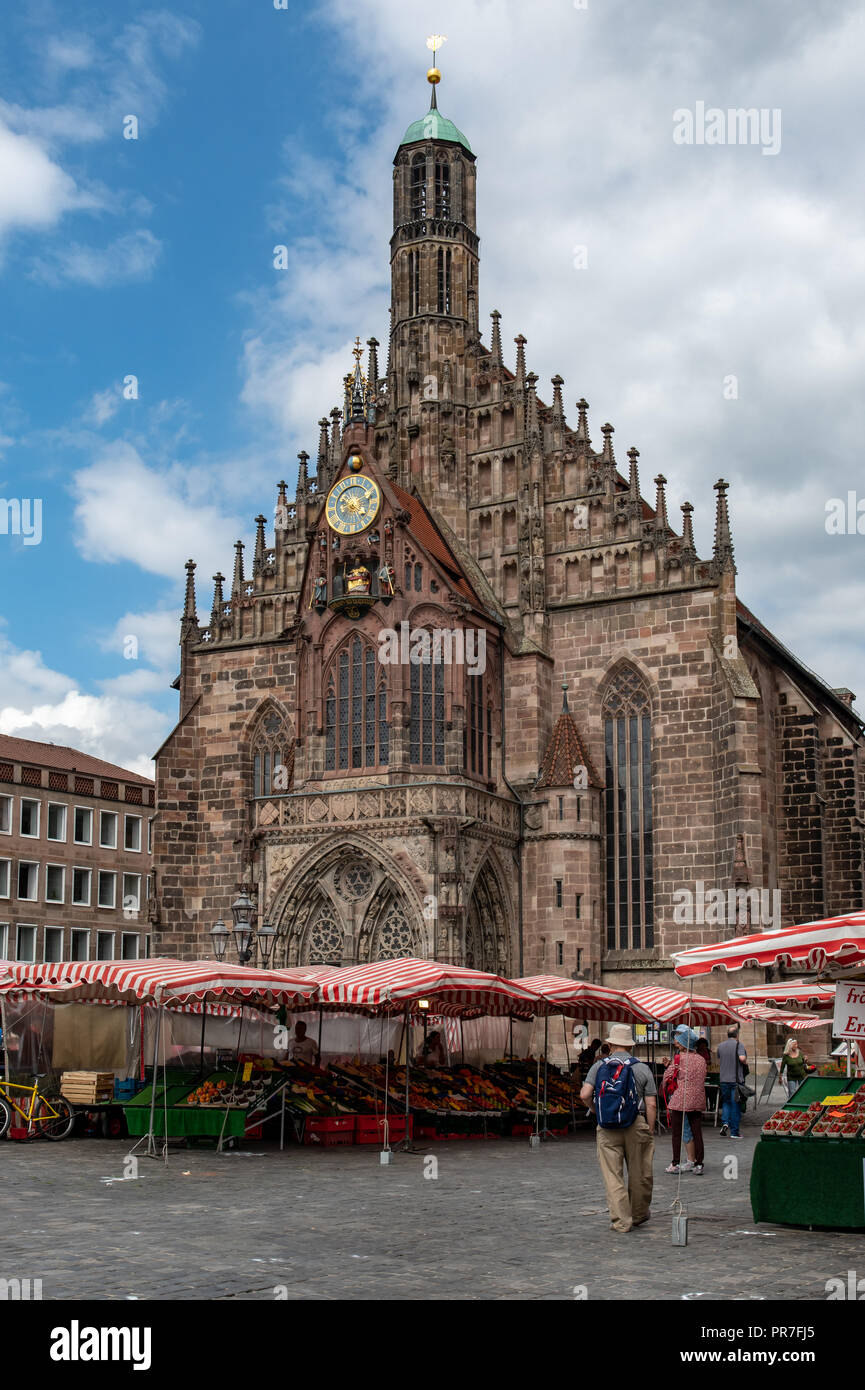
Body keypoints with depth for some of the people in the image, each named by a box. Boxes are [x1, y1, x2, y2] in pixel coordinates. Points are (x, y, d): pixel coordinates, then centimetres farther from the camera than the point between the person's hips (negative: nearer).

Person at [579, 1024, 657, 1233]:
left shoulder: (598, 1066, 3)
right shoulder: (642, 1069, 1)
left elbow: (585, 1095, -5)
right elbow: (651, 1105, -3)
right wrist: (650, 1132, 4)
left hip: (607, 1129, 0)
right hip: (636, 1125, 0)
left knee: (612, 1175, 5)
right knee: (639, 1174, 15)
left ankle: (621, 1220, 3)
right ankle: (639, 1215, 30)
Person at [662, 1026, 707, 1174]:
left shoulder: (679, 1059, -8)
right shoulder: (701, 1060, 7)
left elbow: (667, 1077, -2)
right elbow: (702, 1079, 16)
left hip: (680, 1100, -5)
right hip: (698, 1100, 5)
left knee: (677, 1133, 4)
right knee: (697, 1133, 8)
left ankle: (676, 1164, 8)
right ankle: (698, 1164, 9)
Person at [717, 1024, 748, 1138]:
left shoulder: (721, 1046, 9)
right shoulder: (738, 1045, -7)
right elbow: (742, 1058, -22)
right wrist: (746, 1062, -2)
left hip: (724, 1080, 4)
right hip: (736, 1079, -4)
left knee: (726, 1102, 18)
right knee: (735, 1104, 2)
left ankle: (724, 1122, -4)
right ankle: (734, 1132, 5)